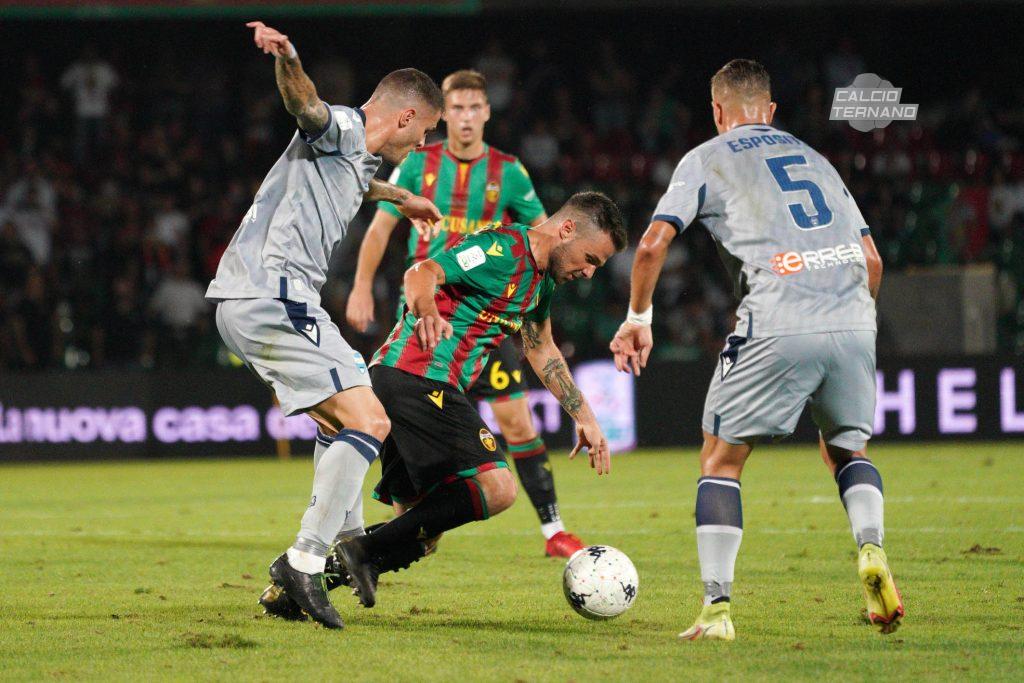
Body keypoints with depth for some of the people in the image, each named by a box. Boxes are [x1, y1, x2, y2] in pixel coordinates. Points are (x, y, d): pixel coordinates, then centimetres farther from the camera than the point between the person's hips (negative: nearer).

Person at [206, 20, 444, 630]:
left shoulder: (357, 156, 23)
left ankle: (347, 542, 39)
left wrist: (402, 198, 67)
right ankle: (305, 562, -18)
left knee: (340, 421, 28)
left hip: (248, 303, 11)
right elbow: (305, 103, -31)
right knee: (368, 422, -16)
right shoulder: (341, 128, -7)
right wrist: (286, 56, -52)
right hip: (274, 298, -11)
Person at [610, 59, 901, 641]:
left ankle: (717, 608, 1)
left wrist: (638, 320, 16)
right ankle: (871, 549, -3)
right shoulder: (815, 158, 27)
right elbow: (872, 259, 23)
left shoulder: (707, 159, 15)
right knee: (849, 450, 24)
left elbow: (654, 243, 4)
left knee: (721, 460, 10)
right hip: (853, 324, 4)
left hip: (777, 330, -4)